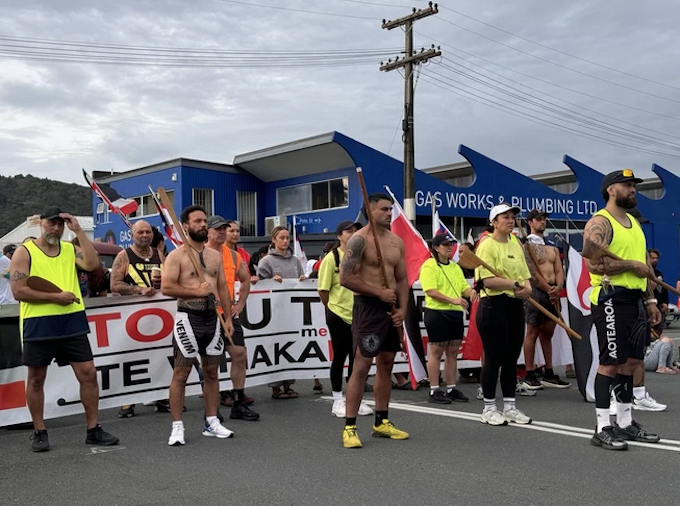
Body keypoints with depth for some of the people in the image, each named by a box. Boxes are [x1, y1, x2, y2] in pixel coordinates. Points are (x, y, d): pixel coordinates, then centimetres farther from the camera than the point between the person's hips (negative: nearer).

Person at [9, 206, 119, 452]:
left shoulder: (71, 249, 10)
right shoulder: (24, 252, -1)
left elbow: (92, 264, -10)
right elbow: (18, 291, -10)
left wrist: (79, 231, -9)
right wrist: (55, 296, -15)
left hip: (72, 321, 3)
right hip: (38, 324, -3)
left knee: (88, 373, 2)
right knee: (36, 378, 7)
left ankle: (93, 429, 12)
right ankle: (40, 433, 21)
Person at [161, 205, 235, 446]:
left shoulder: (215, 255, 12)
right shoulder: (176, 255, -6)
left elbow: (223, 287, 14)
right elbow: (166, 287, -15)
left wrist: (228, 318, 8)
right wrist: (197, 292, -18)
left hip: (212, 318, 6)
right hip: (189, 318, -6)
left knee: (212, 372, 11)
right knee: (181, 373, -1)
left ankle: (211, 422, 21)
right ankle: (177, 426, 6)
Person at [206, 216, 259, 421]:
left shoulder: (234, 255, 9)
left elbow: (245, 279, 21)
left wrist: (240, 303, 12)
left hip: (229, 313, 5)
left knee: (240, 354, 3)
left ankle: (239, 404, 15)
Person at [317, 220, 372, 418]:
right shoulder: (331, 258, -8)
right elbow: (323, 290, -7)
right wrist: (334, 308, 1)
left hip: (359, 316, 5)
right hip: (338, 316, -4)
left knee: (356, 358, 10)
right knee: (340, 357, 4)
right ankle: (338, 400, 17)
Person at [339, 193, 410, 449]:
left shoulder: (397, 241, 12)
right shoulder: (359, 239, -11)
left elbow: (402, 279, 15)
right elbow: (346, 278, -18)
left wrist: (402, 309, 1)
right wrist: (380, 292, -16)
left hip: (391, 308, 8)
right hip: (368, 306, -8)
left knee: (386, 364, 12)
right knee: (362, 365, -10)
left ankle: (381, 422, 23)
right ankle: (349, 427, -4)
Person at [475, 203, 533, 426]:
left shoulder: (515, 243, 14)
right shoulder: (487, 246, -9)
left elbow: (524, 272, 16)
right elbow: (488, 279, -19)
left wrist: (527, 287, -5)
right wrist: (515, 285, -16)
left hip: (515, 305, 7)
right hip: (494, 306, -7)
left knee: (512, 357, 11)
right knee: (494, 358, -1)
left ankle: (510, 406, 21)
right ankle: (489, 408, 11)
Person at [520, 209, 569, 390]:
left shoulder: (552, 248, 18)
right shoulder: (527, 245, -4)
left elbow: (559, 271, 11)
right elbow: (532, 273, -12)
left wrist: (558, 287, -8)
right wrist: (549, 290, -12)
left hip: (553, 292, 7)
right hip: (536, 291, -7)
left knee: (548, 333, 11)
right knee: (532, 333, -3)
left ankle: (549, 375, 16)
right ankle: (529, 376, 2)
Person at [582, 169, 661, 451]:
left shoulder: (634, 222, 18)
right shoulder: (599, 223, -11)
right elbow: (593, 263, -23)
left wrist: (649, 299, 16)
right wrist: (632, 265, -15)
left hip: (635, 299, 9)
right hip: (611, 300, -9)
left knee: (631, 361, 12)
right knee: (611, 362, -5)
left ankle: (625, 423, 23)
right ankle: (602, 429, 3)